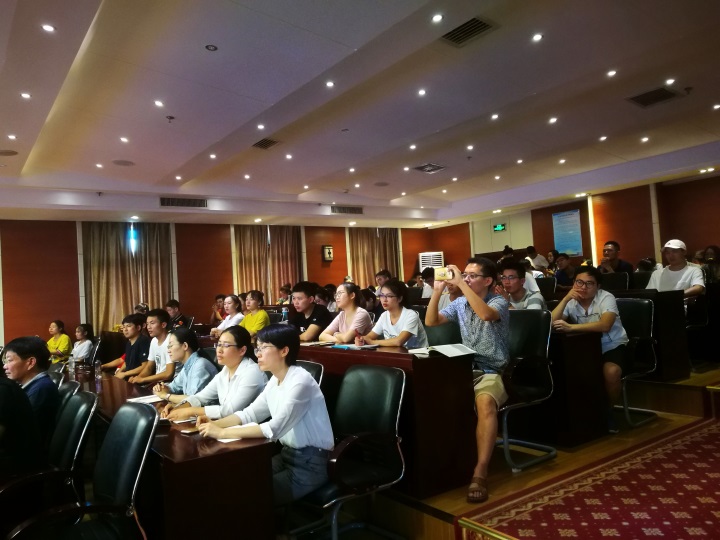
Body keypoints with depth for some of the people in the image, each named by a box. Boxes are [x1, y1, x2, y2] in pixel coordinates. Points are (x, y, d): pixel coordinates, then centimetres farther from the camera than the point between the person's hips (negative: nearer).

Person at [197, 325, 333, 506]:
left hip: (311, 464, -8)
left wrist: (222, 433, -26)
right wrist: (214, 424, -9)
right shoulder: (275, 381, 5)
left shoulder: (300, 381, -23)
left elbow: (275, 429, -29)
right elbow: (249, 413, 8)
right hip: (288, 455, 8)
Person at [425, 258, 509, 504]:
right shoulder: (460, 303, 11)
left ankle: (480, 472, -32)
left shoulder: (499, 301, -6)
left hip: (493, 373, -5)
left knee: (485, 402, -36)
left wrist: (460, 284, -28)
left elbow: (486, 315, -30)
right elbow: (431, 321, 4)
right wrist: (438, 290, -8)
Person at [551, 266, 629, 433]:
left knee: (610, 372, -33)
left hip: (612, 346, -4)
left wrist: (571, 327, -41)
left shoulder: (606, 298, -16)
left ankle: (609, 410, -3)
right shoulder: (571, 302, -2)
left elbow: (604, 325, -35)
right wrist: (565, 298, -22)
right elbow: (551, 323, -16)